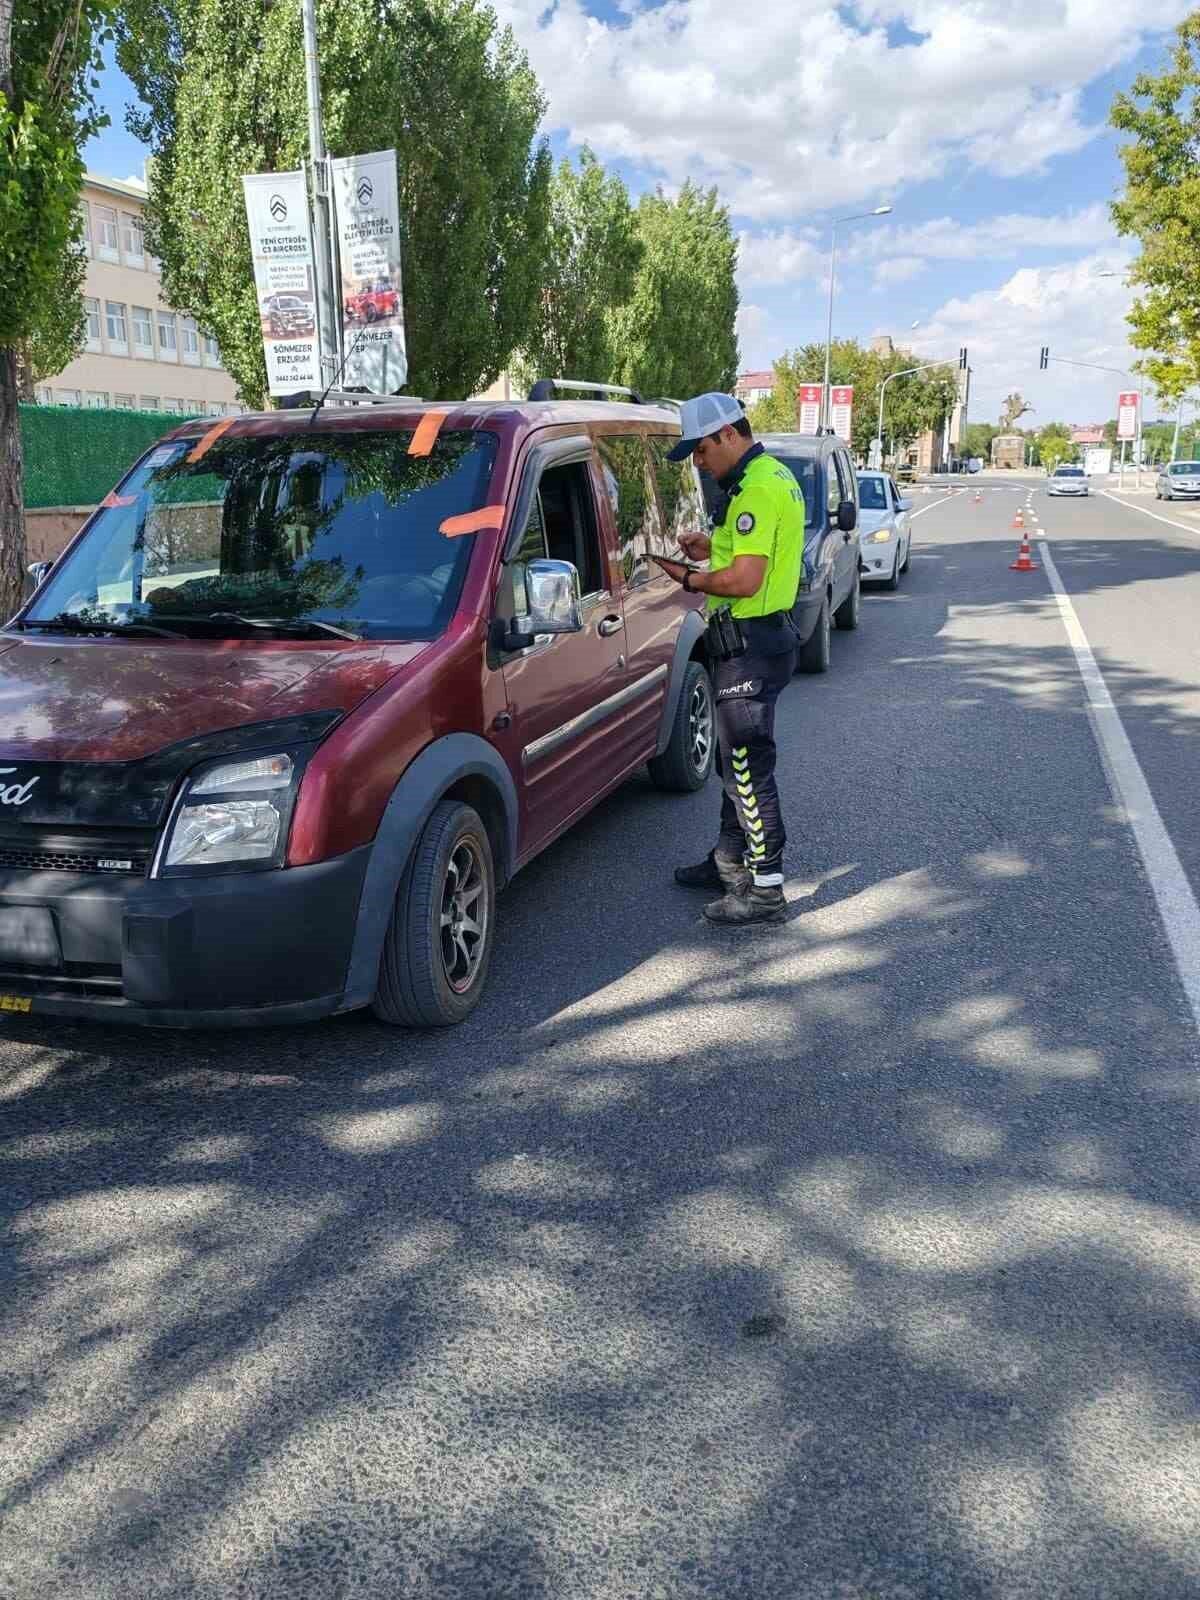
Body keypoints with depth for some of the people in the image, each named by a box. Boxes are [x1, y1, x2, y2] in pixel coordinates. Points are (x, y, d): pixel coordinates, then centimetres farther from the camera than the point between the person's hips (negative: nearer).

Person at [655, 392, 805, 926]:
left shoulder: (758, 487, -19)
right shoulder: (773, 474, 15)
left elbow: (745, 580, -25)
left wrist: (688, 578, -10)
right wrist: (712, 549, 10)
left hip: (750, 644, -11)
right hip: (761, 636, 11)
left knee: (748, 766, -5)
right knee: (736, 760, 19)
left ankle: (765, 888, 2)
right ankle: (731, 860, 32)